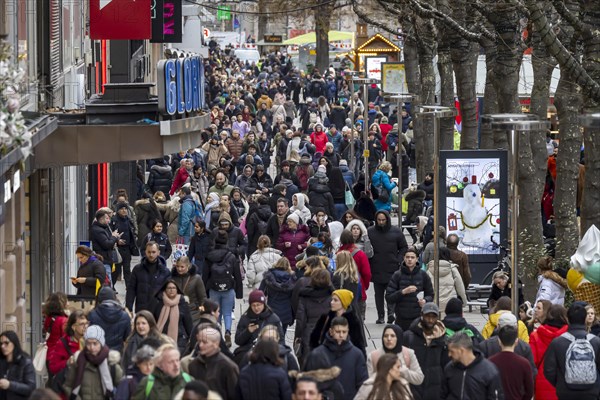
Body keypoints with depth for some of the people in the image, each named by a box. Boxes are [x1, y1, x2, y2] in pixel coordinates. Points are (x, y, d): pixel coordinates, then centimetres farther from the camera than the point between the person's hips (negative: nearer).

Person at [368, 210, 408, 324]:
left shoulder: (396, 232, 4)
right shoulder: (370, 232, 3)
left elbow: (404, 248, 10)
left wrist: (398, 260, -2)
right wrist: (368, 262, -3)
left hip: (392, 269, -1)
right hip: (376, 269, 1)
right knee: (378, 293, 6)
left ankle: (391, 312, -19)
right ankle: (380, 316, 10)